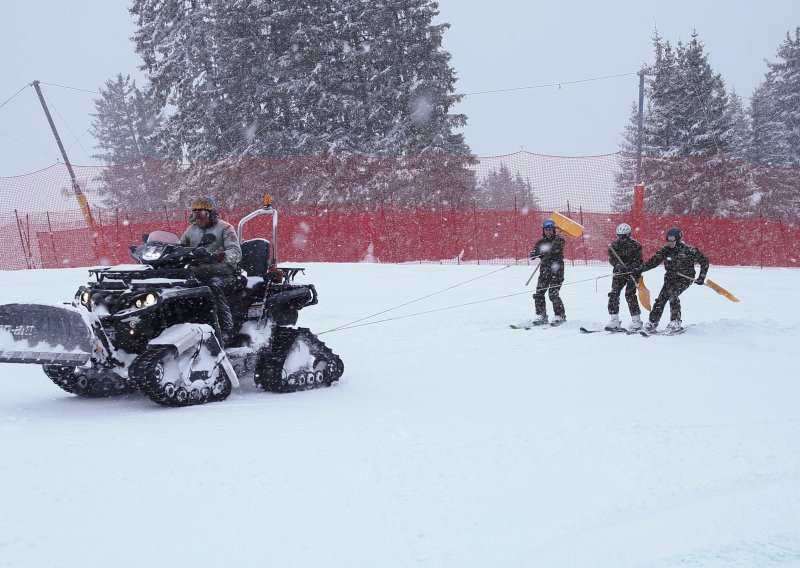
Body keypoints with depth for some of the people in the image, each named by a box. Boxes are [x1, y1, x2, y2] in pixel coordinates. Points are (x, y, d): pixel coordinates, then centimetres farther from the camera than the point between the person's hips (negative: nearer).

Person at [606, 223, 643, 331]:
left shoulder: (635, 245, -4)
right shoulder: (614, 245, 6)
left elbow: (639, 261, -7)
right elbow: (611, 259, -3)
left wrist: (633, 268, -26)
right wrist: (618, 265, -23)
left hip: (632, 273, -4)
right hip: (619, 273, 4)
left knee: (630, 295, -13)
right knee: (614, 294, -8)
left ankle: (636, 320, -4)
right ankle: (614, 321, -3)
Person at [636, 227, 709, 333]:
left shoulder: (688, 250, -13)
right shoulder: (665, 250, -2)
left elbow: (704, 261, -3)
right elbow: (653, 261, 2)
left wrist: (701, 277, -8)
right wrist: (640, 270, -10)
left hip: (685, 279, -4)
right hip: (670, 279, 4)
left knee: (672, 294, -26)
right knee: (661, 299, -8)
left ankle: (675, 322, -19)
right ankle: (652, 322, 0)